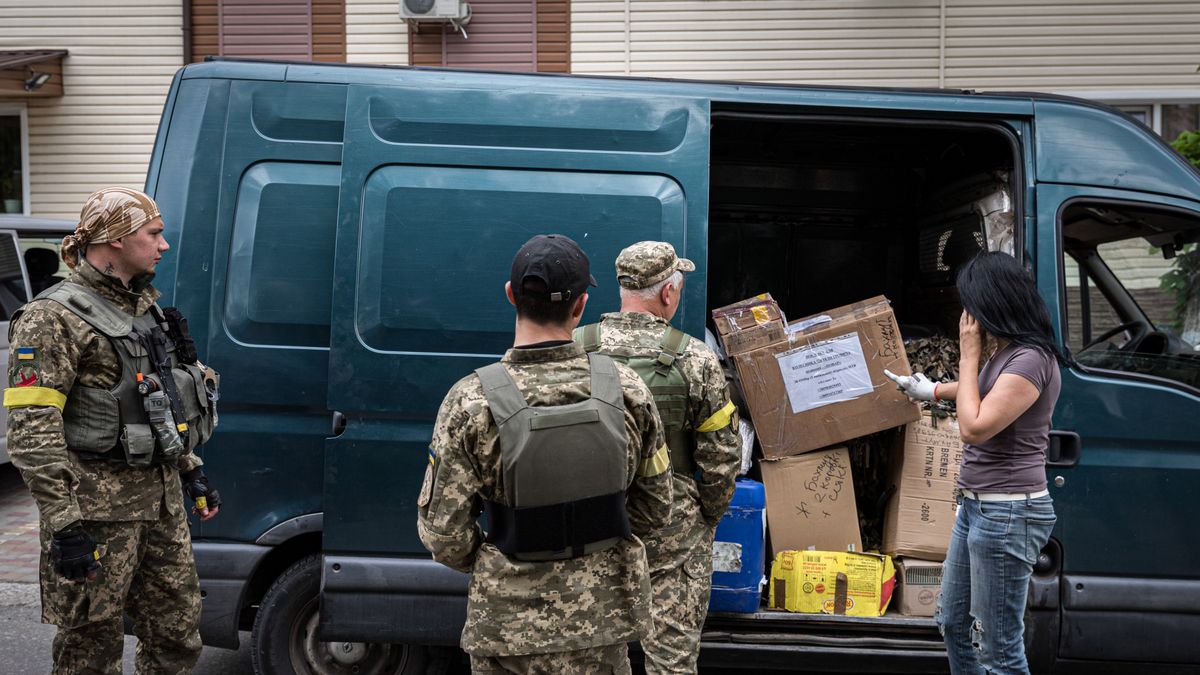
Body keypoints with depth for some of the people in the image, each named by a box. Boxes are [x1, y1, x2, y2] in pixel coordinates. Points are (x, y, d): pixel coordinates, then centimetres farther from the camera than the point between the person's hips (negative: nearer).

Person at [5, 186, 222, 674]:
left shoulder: (144, 308, 14)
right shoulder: (55, 318, -13)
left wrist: (190, 469, 20)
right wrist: (64, 524, -22)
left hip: (162, 497, 8)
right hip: (99, 507, -8)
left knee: (178, 634, 15)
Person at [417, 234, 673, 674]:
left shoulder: (471, 402, -17)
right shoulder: (626, 389, -9)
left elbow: (442, 532, -12)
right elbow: (654, 509, 1)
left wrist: (485, 567, 8)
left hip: (509, 625, -2)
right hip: (605, 619, 2)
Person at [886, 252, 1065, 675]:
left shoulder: (1031, 359, -19)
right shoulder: (1003, 354, 9)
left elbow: (974, 429, -23)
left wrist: (968, 356, -13)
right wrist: (933, 390, 44)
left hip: (1007, 514, -10)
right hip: (976, 505, 10)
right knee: (953, 624, 22)